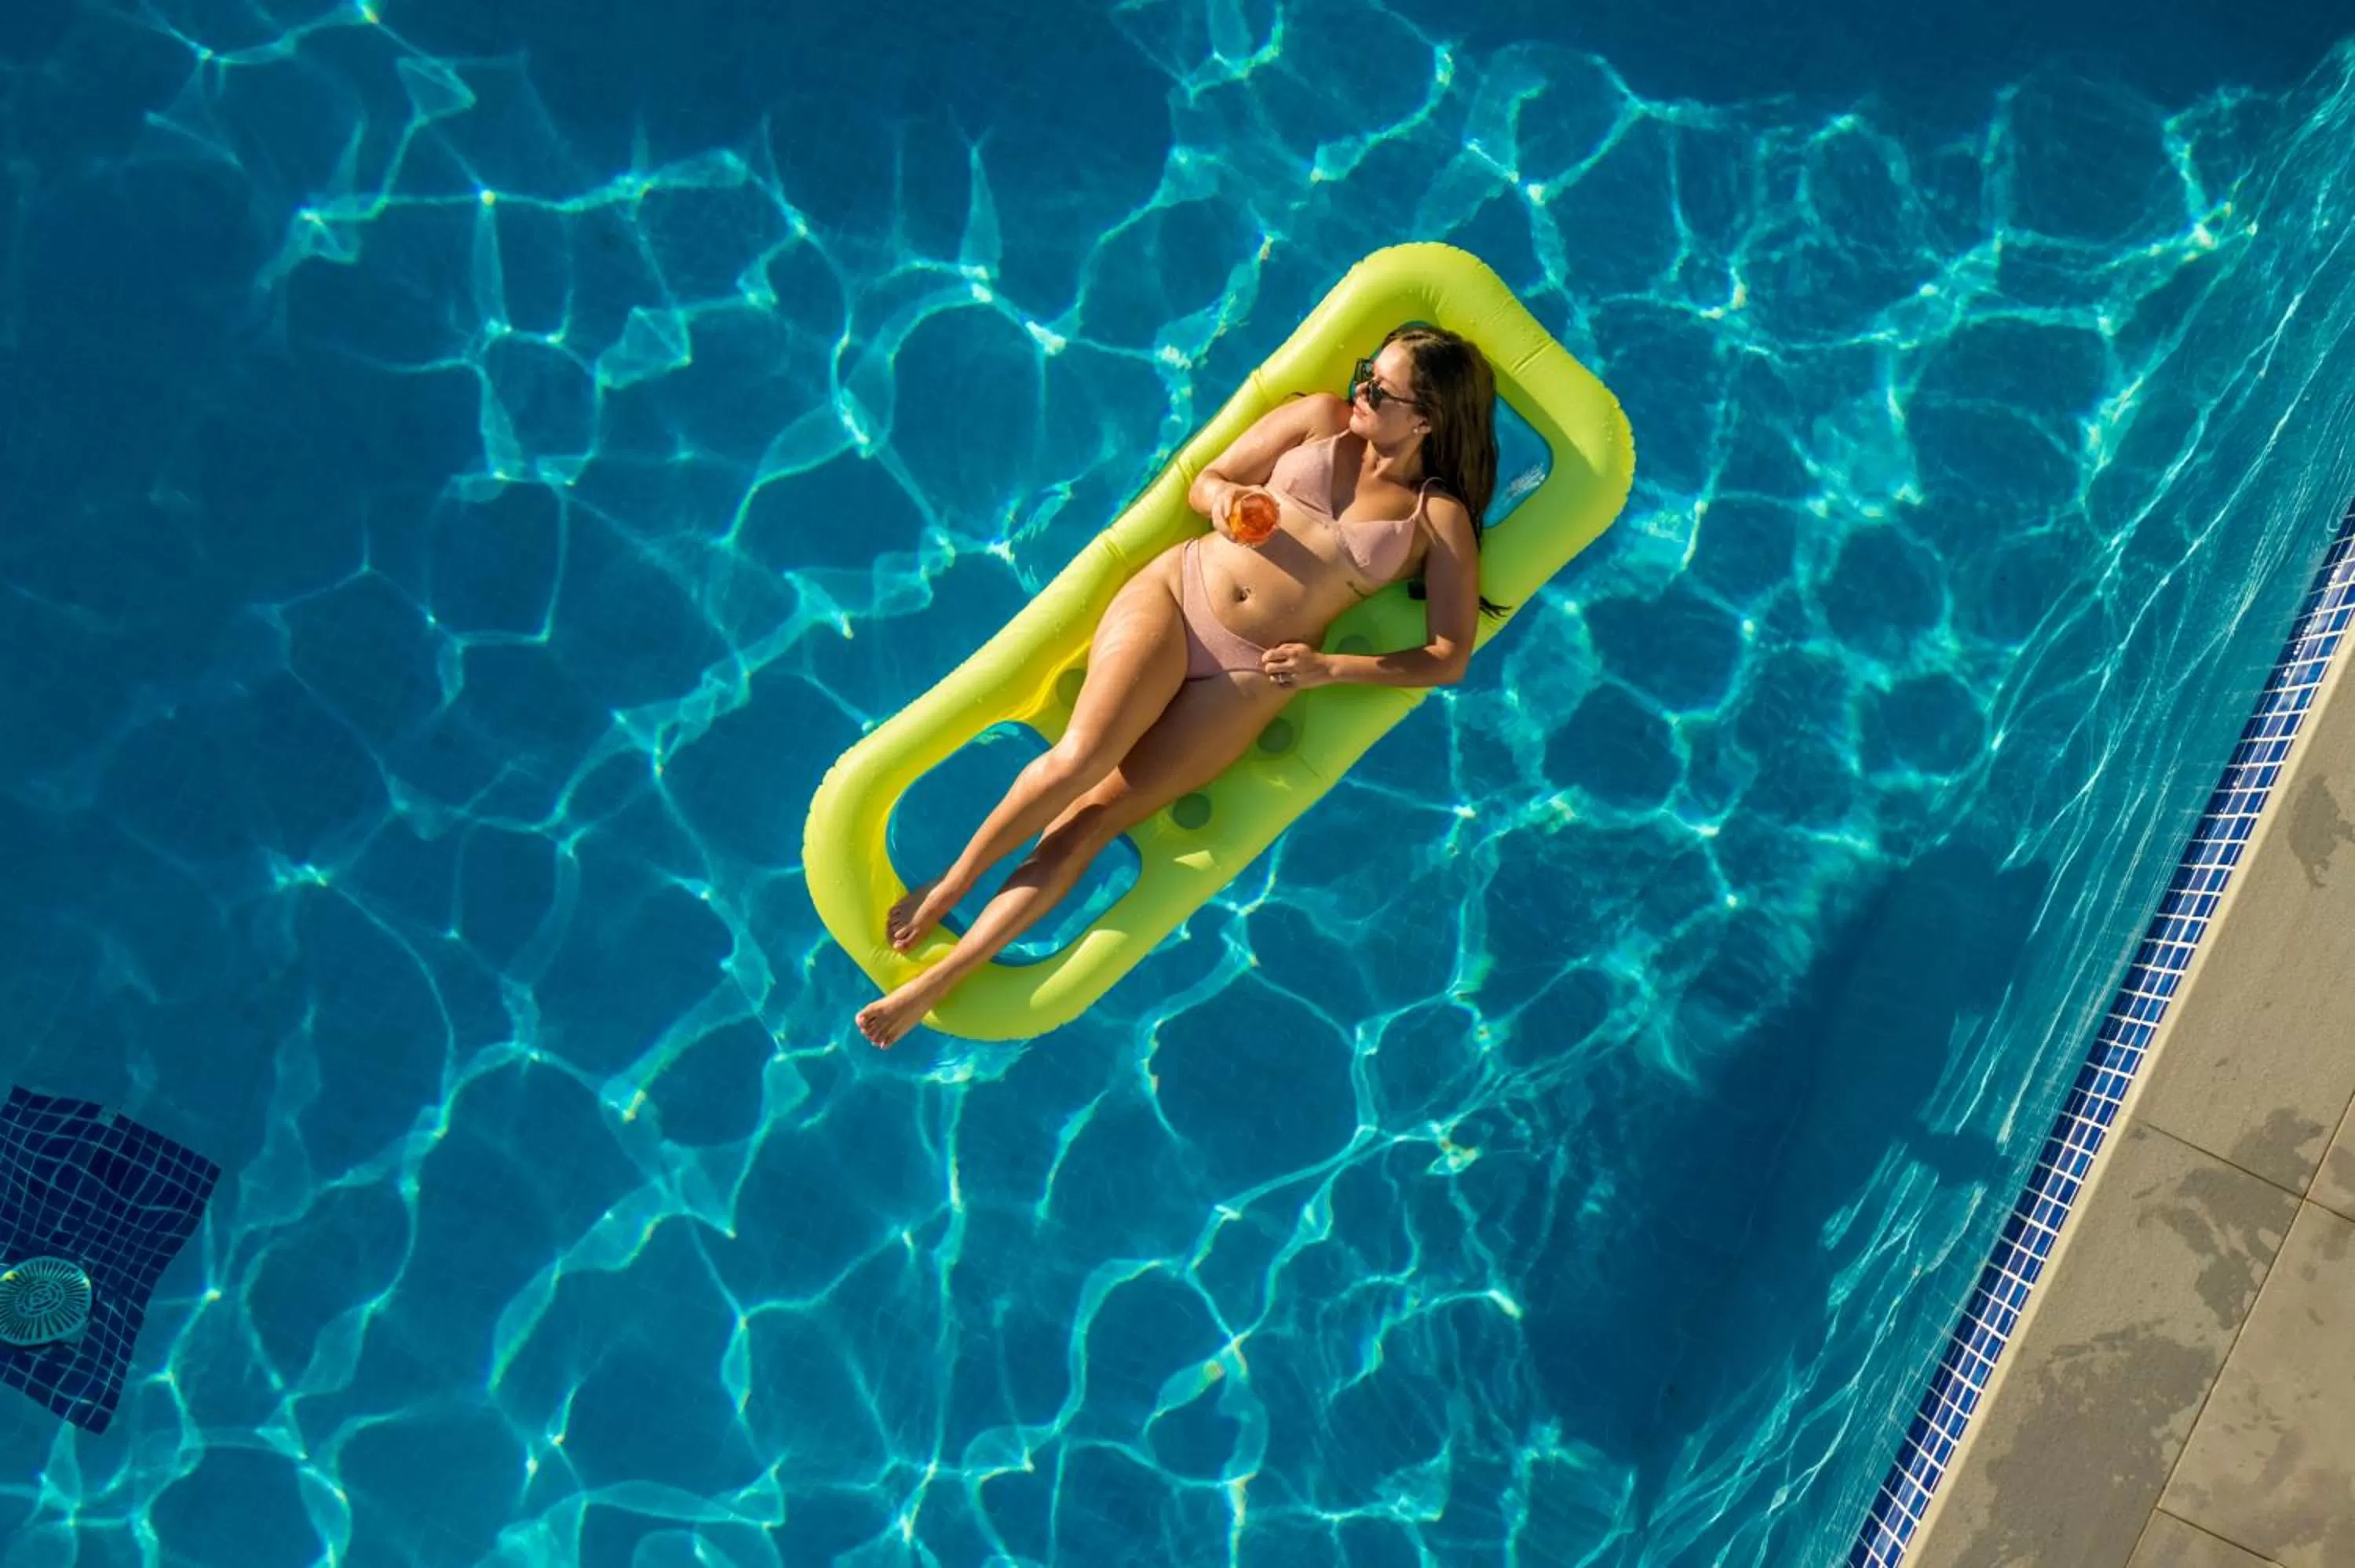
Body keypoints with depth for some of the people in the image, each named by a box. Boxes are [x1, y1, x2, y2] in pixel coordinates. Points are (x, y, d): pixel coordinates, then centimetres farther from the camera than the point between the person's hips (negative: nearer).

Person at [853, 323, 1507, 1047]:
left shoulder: (1441, 518, 3)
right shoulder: (1322, 419, 10)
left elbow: (1449, 657, -2)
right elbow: (1202, 482, 16)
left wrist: (1327, 668, -12)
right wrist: (1225, 495, -9)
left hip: (1249, 677, -1)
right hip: (1176, 590, 1)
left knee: (1091, 819, -11)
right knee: (1081, 758, -24)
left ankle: (938, 981, -8)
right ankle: (947, 884, -2)